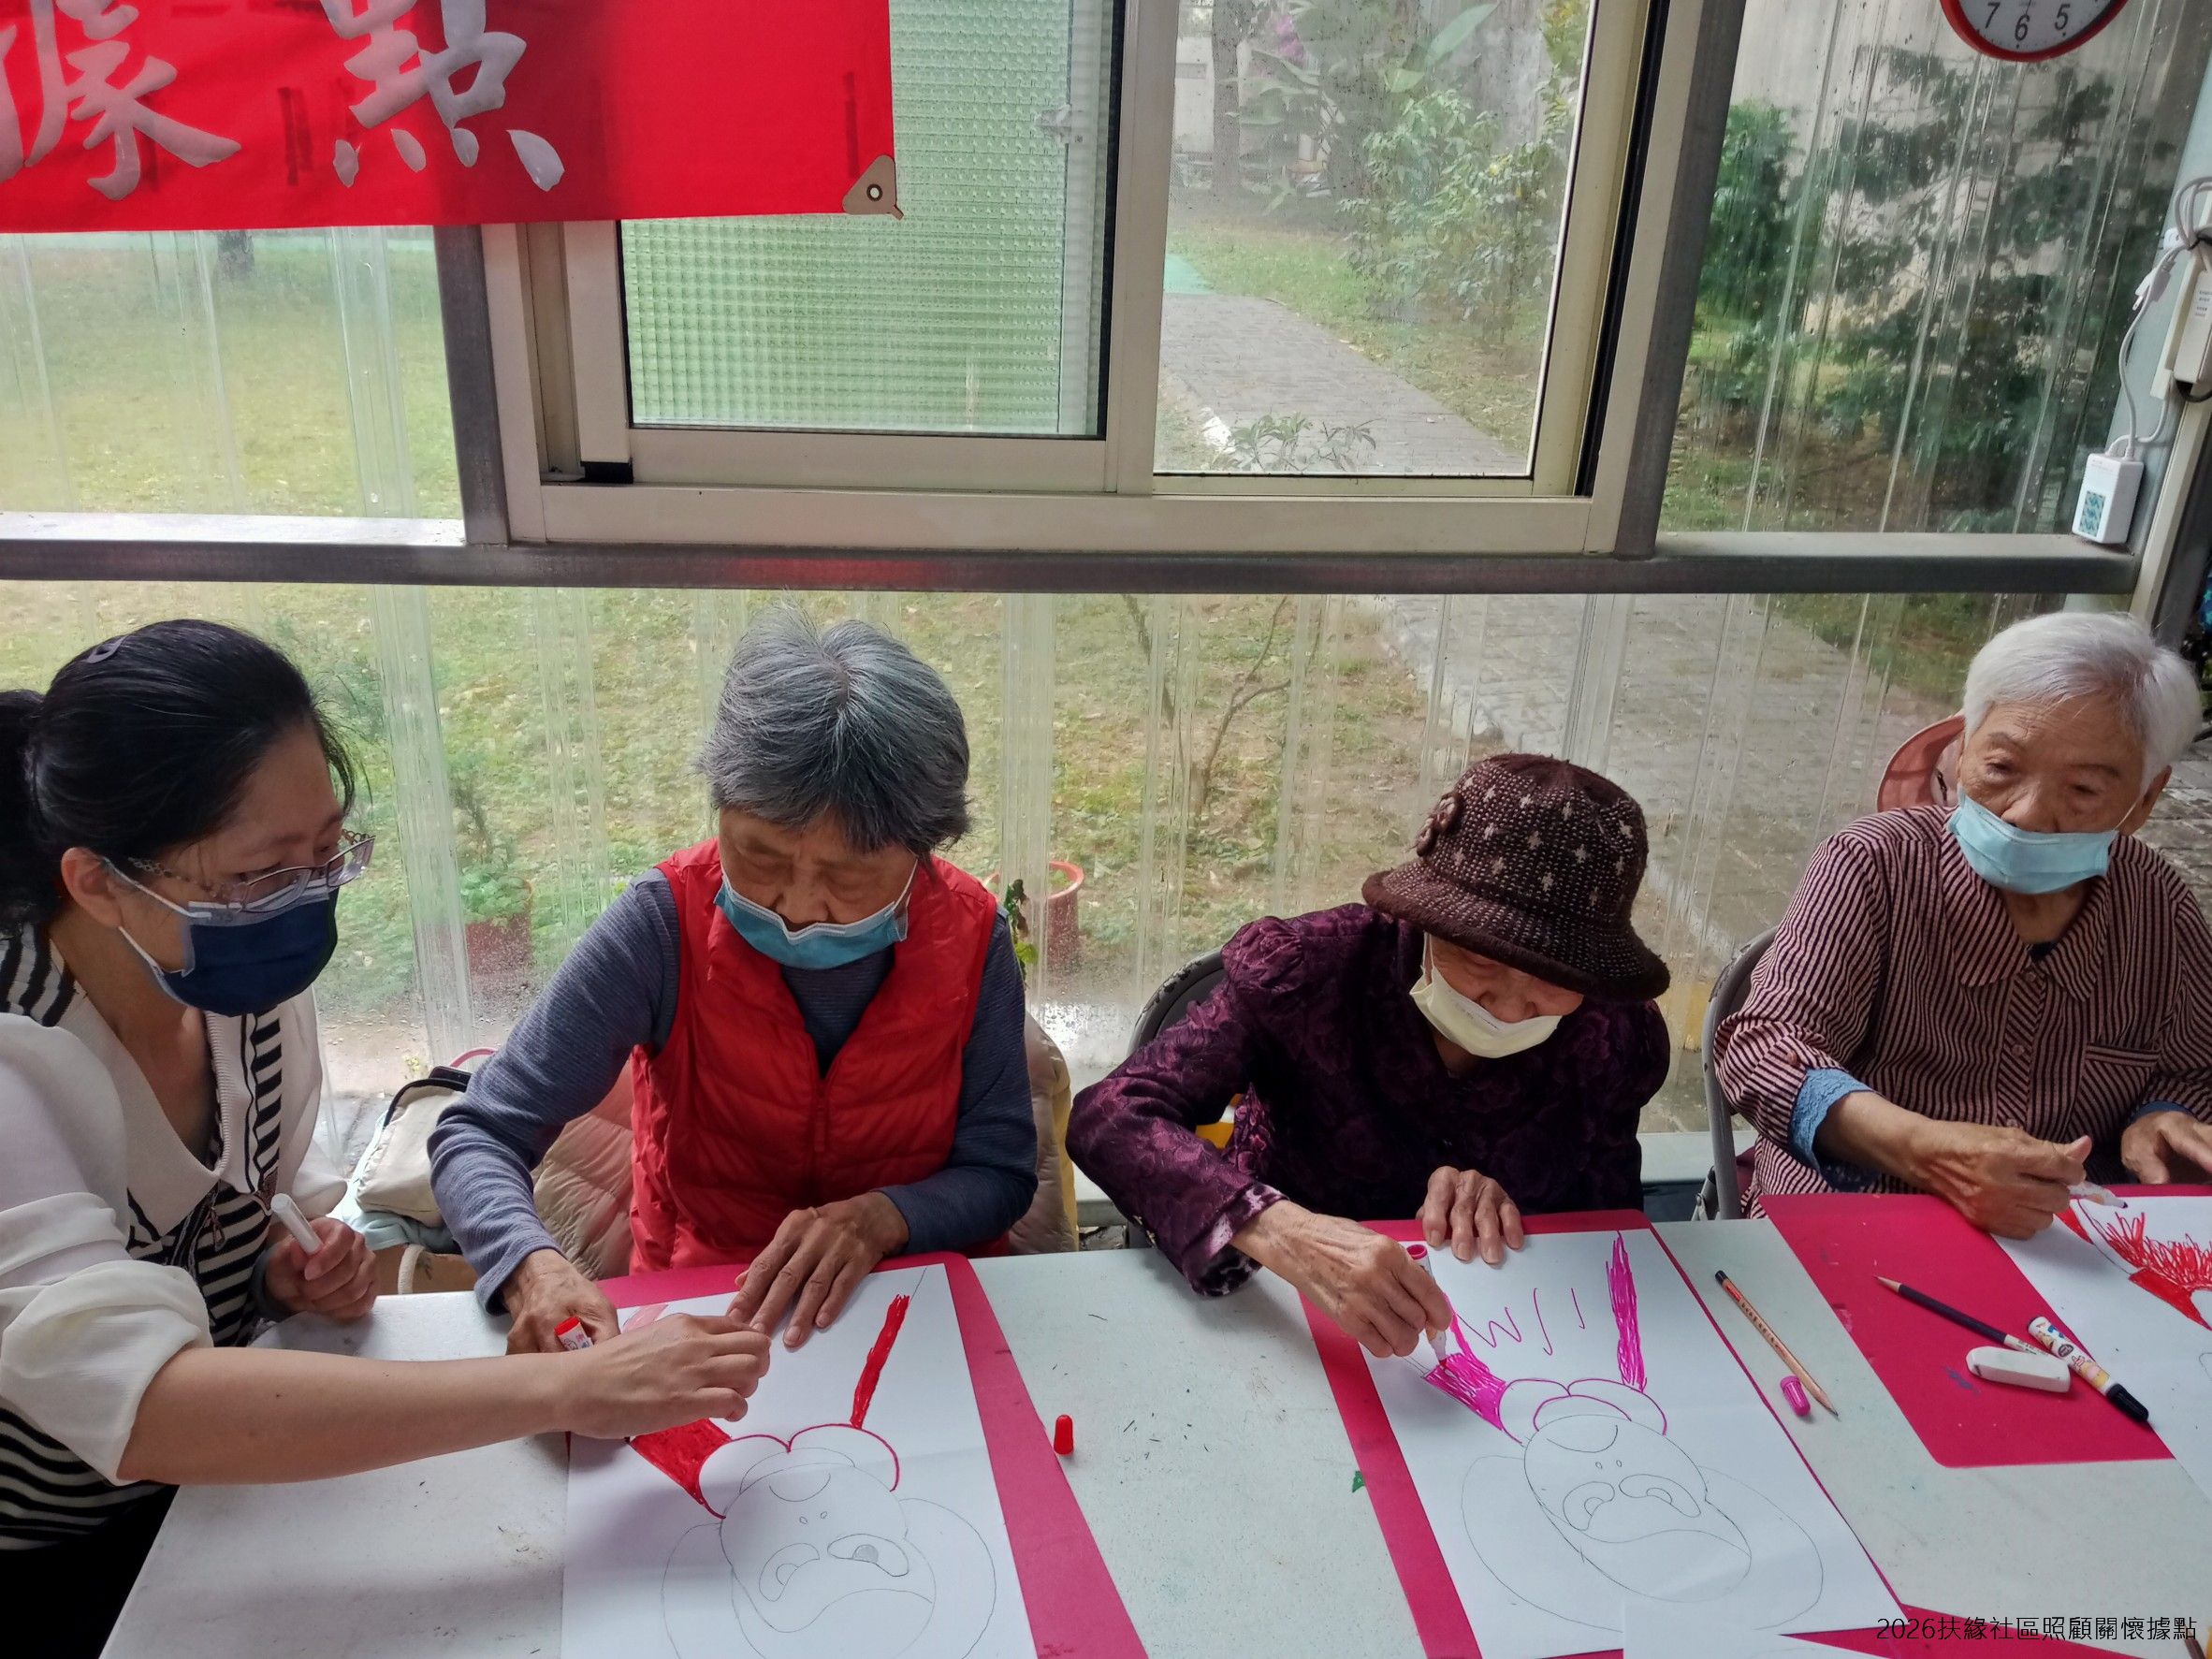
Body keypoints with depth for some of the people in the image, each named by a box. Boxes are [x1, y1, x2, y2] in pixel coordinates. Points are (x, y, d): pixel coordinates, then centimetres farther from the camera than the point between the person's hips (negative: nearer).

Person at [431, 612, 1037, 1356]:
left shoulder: (972, 934, -11)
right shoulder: (667, 922, -16)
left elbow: (1001, 1172, -3)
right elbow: (479, 1135, -14)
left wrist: (881, 1216, -22)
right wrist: (536, 1269, -33)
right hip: (700, 1315, 0)